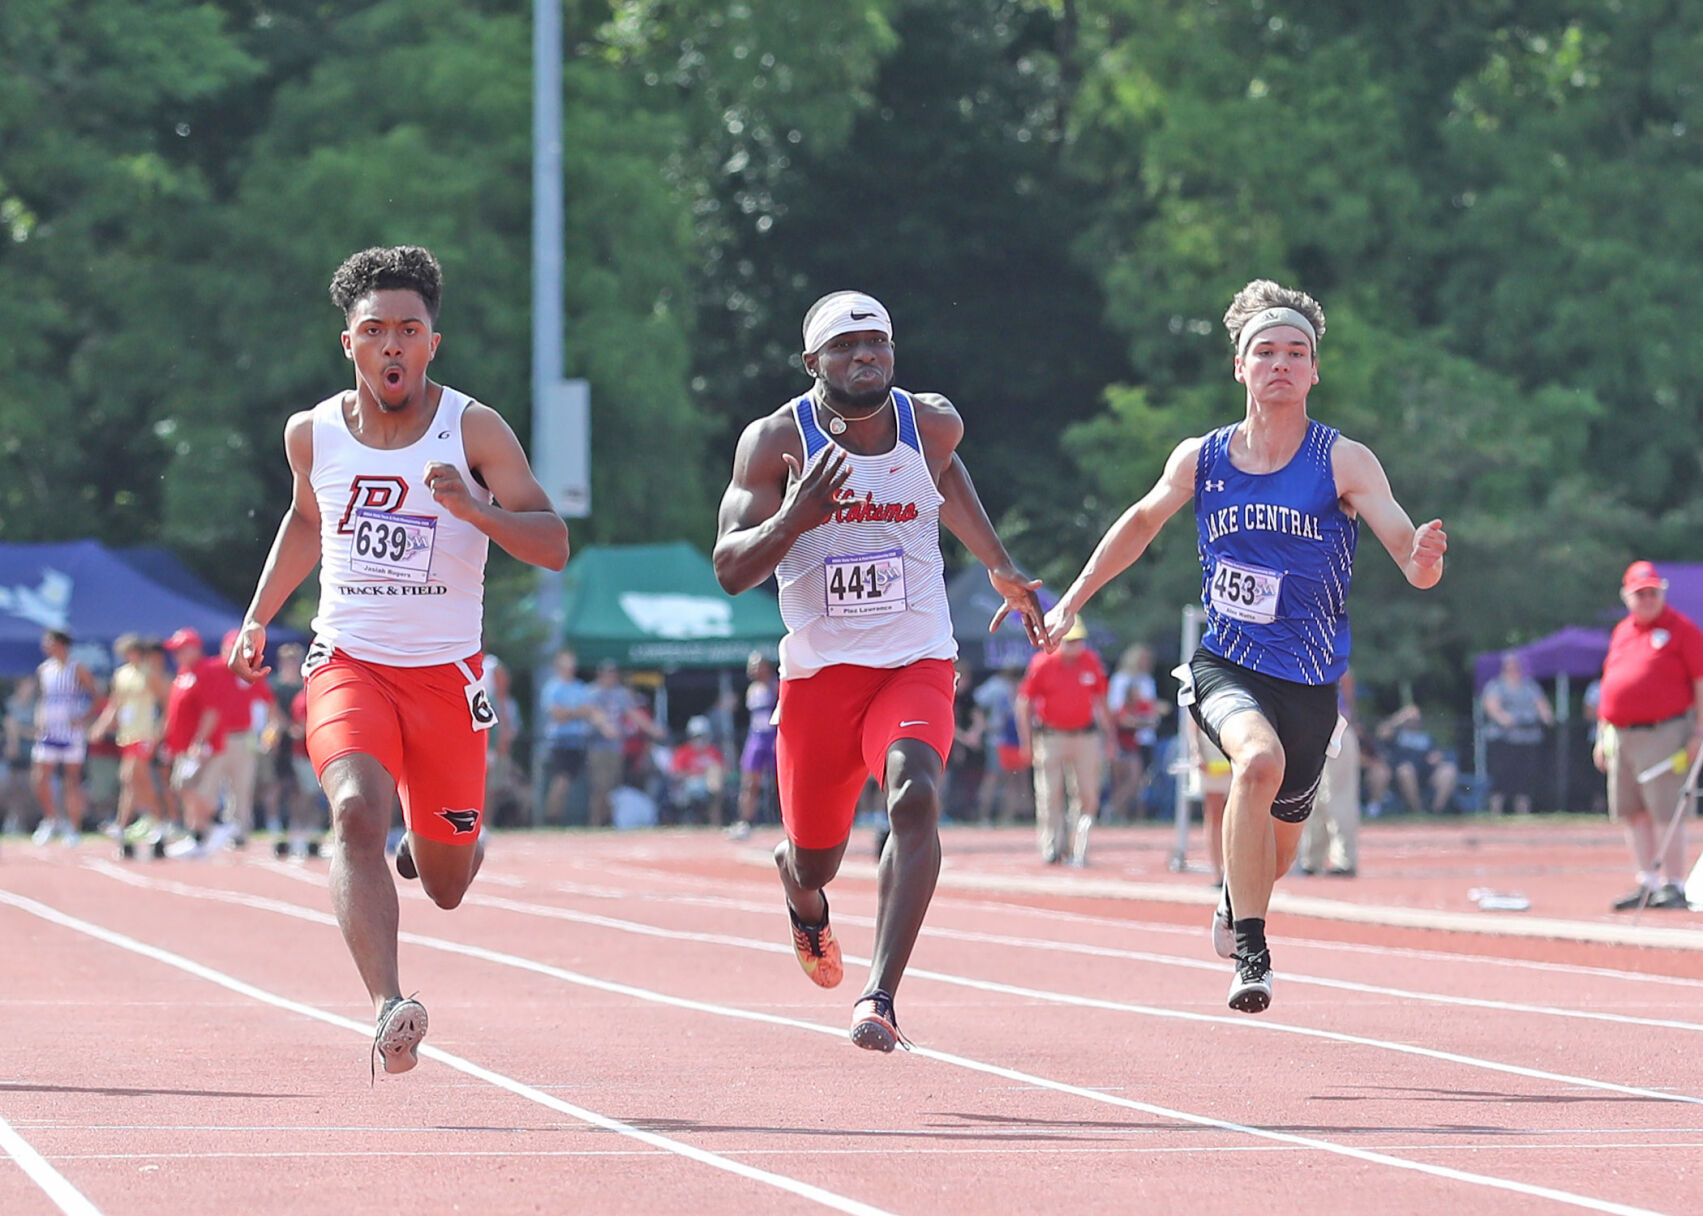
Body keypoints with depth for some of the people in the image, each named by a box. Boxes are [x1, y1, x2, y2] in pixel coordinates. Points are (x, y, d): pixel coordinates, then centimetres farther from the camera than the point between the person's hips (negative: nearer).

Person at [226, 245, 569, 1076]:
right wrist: (259, 617, 17)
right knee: (357, 811, -29)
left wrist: (473, 508, -28)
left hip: (445, 673, 0)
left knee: (447, 888, 9)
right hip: (347, 663, 0)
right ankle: (389, 1008, -38)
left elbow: (553, 548, -12)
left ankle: (430, 845, 47)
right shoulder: (313, 433, 1)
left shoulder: (474, 431, -8)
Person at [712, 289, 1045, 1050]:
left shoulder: (932, 425, -1)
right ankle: (803, 899, 54)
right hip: (818, 671, 0)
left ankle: (880, 997, -34)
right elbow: (730, 570, -13)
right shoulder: (776, 442, -8)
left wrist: (1000, 569, 26)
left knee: (914, 797, -29)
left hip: (916, 665, 0)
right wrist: (795, 518, -31)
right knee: (814, 858, 13)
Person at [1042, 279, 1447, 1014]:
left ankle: (1233, 901, 53)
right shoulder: (1201, 459, -1)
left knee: (1275, 851, 14)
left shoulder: (1343, 462, -9)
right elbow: (1143, 521, 18)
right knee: (1260, 759, -34)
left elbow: (1411, 557, -19)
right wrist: (1070, 603, 18)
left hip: (1310, 681, 1)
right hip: (1225, 666, -1)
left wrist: (1423, 558, -43)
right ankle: (1250, 955, -29)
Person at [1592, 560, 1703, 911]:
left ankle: (1673, 885, -7)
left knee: (1665, 813, -9)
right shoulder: (1622, 632, 17)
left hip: (1663, 734, -7)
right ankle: (1648, 884, 13)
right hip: (1620, 735, 7)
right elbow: (1609, 683, 22)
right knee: (1632, 814, 7)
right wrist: (1602, 736, 19)